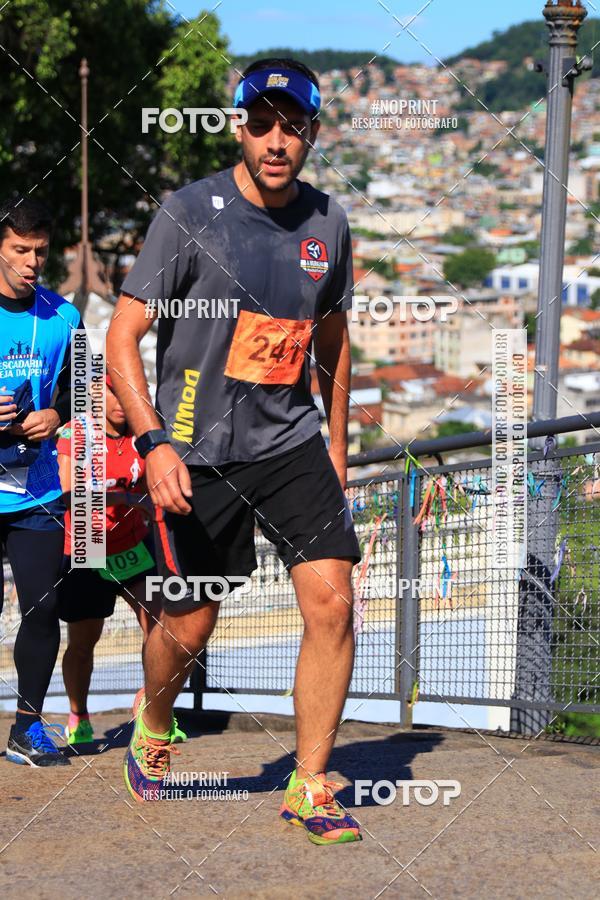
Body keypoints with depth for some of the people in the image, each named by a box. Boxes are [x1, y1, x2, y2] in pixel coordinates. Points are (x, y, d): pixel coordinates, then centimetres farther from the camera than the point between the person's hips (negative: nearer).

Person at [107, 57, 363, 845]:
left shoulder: (328, 223, 3)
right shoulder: (189, 213, -11)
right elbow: (122, 339, -12)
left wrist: (336, 448, 21)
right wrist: (154, 443, -24)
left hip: (292, 441, 3)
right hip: (196, 452, -3)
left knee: (332, 602, -11)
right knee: (188, 628, 6)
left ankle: (309, 788, 2)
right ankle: (153, 725, 40)